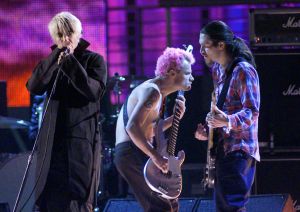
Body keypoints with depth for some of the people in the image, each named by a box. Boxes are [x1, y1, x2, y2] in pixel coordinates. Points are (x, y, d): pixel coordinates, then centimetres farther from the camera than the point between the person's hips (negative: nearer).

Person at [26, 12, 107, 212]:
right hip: (52, 140, 4)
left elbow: (95, 91, -13)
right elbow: (34, 87, -4)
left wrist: (70, 62, -15)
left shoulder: (94, 60, 2)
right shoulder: (51, 63, 13)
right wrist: (57, 57, -10)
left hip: (82, 140, -4)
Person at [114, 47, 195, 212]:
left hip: (131, 154, 10)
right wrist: (156, 157, -26)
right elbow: (132, 127, -26)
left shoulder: (158, 92, 17)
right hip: (132, 153, -10)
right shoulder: (152, 91, -15)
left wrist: (175, 118, 7)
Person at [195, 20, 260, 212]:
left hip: (239, 151, -9)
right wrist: (207, 131, 6)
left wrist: (227, 121, -36)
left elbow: (252, 112, -19)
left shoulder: (243, 70, -13)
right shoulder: (217, 70, 14)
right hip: (222, 150, 9)